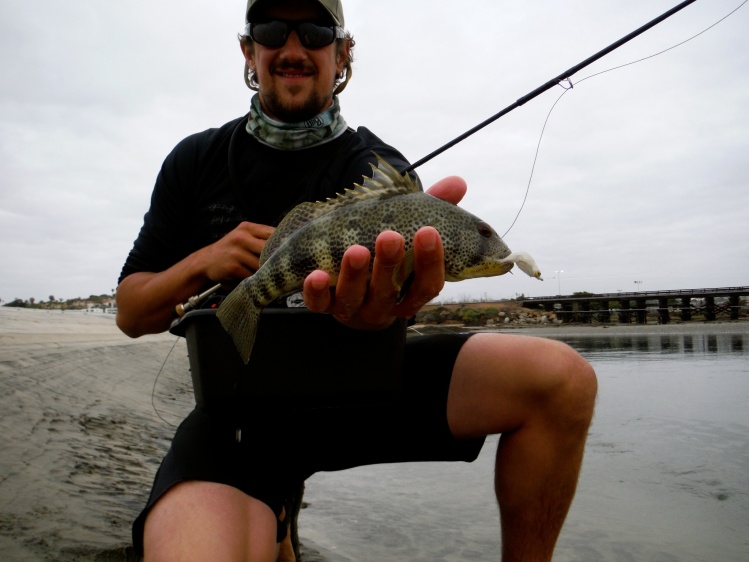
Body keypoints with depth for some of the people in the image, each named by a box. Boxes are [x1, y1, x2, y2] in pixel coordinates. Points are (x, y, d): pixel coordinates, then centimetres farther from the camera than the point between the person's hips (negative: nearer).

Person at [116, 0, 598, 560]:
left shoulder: (380, 168, 2)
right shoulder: (197, 161, 4)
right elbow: (131, 315, 6)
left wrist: (374, 306, -43)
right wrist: (202, 263, -14)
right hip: (243, 405, -1)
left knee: (561, 377, -19)